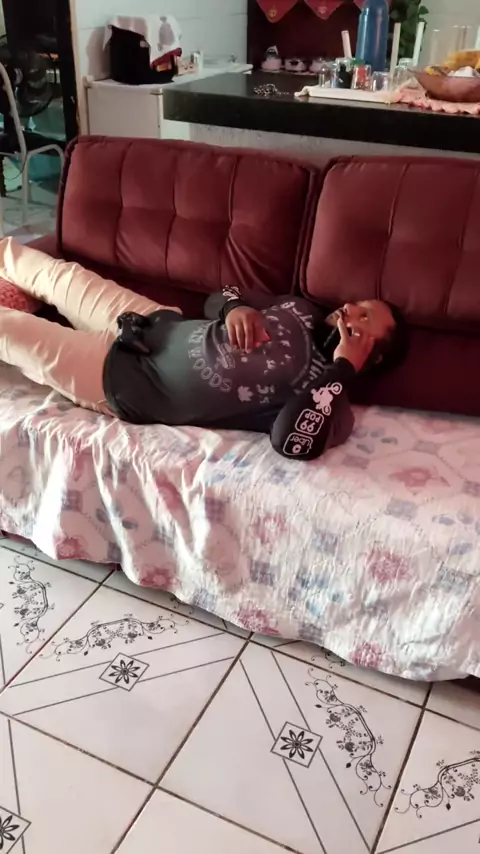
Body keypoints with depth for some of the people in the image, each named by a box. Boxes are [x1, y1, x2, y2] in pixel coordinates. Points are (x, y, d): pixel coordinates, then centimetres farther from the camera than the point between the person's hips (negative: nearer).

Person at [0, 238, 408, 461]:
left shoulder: (330, 395, -19)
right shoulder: (304, 312, 1)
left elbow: (294, 442, -42)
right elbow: (216, 299, 9)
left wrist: (342, 367, -34)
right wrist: (235, 308, -15)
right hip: (155, 323, 6)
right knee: (63, 275, 20)